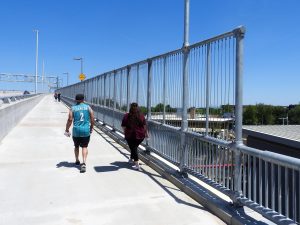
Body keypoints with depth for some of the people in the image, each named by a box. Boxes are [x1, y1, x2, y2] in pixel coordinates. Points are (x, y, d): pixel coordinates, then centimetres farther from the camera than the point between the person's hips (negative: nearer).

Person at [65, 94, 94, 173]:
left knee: (76, 146, 20)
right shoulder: (88, 107, 3)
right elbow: (92, 119, 0)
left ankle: (77, 161, 35)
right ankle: (84, 163, -13)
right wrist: (91, 128, 13)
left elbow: (70, 120, -6)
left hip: (76, 131, 1)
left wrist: (67, 129, 4)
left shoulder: (73, 108, 1)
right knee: (84, 147, 4)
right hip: (86, 130, 0)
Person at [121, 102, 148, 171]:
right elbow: (145, 126, -3)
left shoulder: (127, 116, -7)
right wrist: (146, 133, 8)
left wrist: (125, 131, 14)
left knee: (133, 148, 3)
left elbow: (123, 126, -3)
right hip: (140, 135, 3)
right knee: (134, 147, 24)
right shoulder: (141, 116, -4)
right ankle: (131, 159, 45)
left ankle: (137, 165, -7)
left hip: (130, 135, -3)